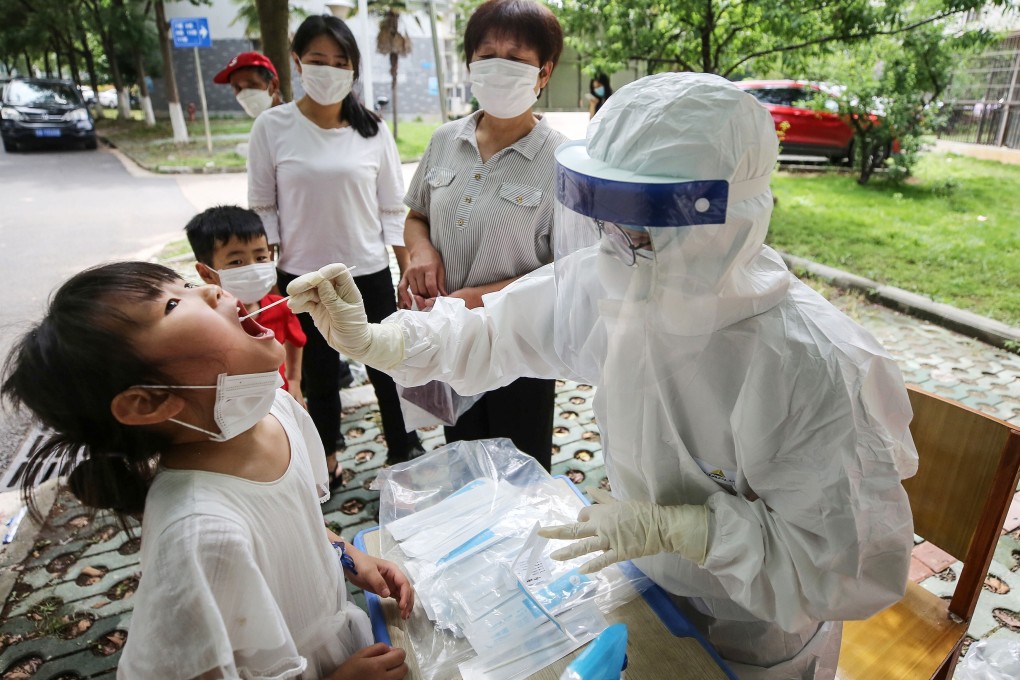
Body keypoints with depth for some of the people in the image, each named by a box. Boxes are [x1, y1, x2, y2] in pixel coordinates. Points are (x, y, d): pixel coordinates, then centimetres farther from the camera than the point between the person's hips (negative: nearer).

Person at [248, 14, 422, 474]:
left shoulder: (372, 130, -2)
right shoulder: (272, 127, -4)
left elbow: (392, 209, 1)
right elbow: (262, 207, 0)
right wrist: (265, 277, -3)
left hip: (369, 274, 0)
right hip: (302, 277, 0)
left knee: (386, 367, 10)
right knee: (319, 374, 15)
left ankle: (405, 455, 30)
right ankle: (326, 461, 35)